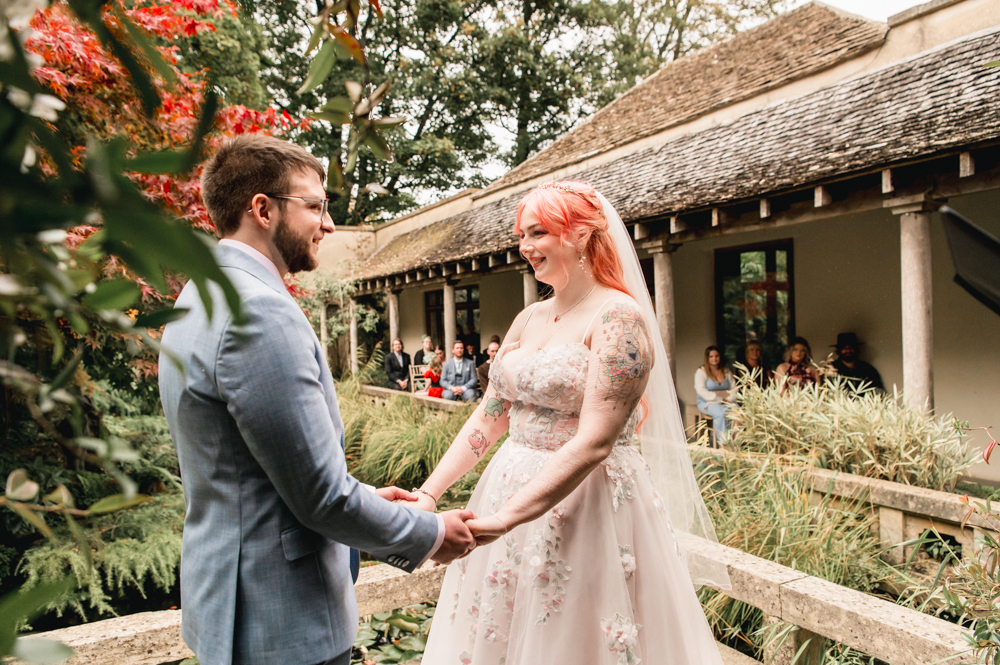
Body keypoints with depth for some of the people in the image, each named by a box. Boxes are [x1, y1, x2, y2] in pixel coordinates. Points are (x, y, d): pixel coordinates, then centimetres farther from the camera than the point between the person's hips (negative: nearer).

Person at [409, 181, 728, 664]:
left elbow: (593, 443, -23)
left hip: (587, 504, -7)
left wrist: (504, 519, -28)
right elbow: (488, 419, 8)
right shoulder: (529, 319, 9)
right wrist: (429, 493, -1)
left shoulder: (618, 318, -14)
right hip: (511, 487, 7)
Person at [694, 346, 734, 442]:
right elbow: (701, 391, -11)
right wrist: (720, 399, -17)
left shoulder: (726, 371, 17)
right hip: (707, 402, -4)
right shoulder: (701, 372, 2)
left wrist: (729, 399, -11)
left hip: (726, 403, 4)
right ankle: (723, 443, -34)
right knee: (720, 413, -36)